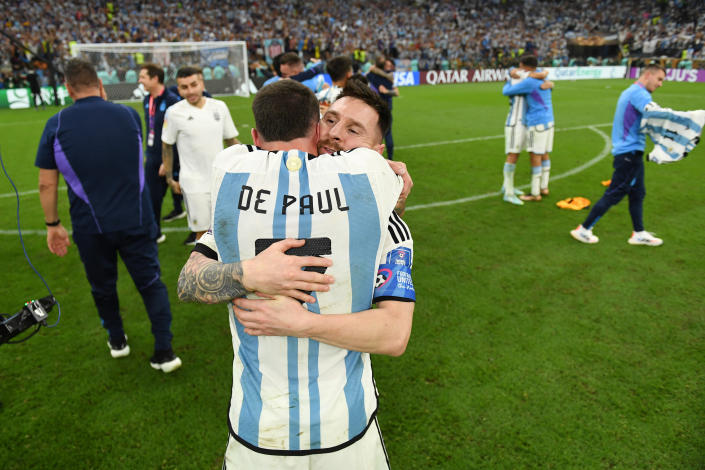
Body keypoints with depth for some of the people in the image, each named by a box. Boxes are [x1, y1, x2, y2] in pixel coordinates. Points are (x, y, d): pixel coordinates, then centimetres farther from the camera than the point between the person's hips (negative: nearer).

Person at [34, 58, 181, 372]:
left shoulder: (56, 125, -5)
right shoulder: (129, 114, -2)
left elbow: (46, 184, -2)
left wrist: (52, 224, 10)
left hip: (90, 227, 0)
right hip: (136, 222, 0)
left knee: (102, 286, 20)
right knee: (151, 283, 10)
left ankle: (117, 341, 39)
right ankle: (164, 352, 7)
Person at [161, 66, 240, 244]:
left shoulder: (220, 107, 1)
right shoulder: (174, 112, -6)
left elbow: (231, 139, 12)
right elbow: (167, 146, 3)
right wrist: (170, 178, 4)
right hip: (194, 184, -3)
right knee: (202, 232, 1)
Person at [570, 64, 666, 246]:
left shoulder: (629, 92, 18)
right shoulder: (639, 93, -14)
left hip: (630, 152, 10)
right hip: (630, 152, -10)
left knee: (637, 193, 15)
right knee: (613, 194, -3)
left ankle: (639, 234, 23)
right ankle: (583, 229, 5)